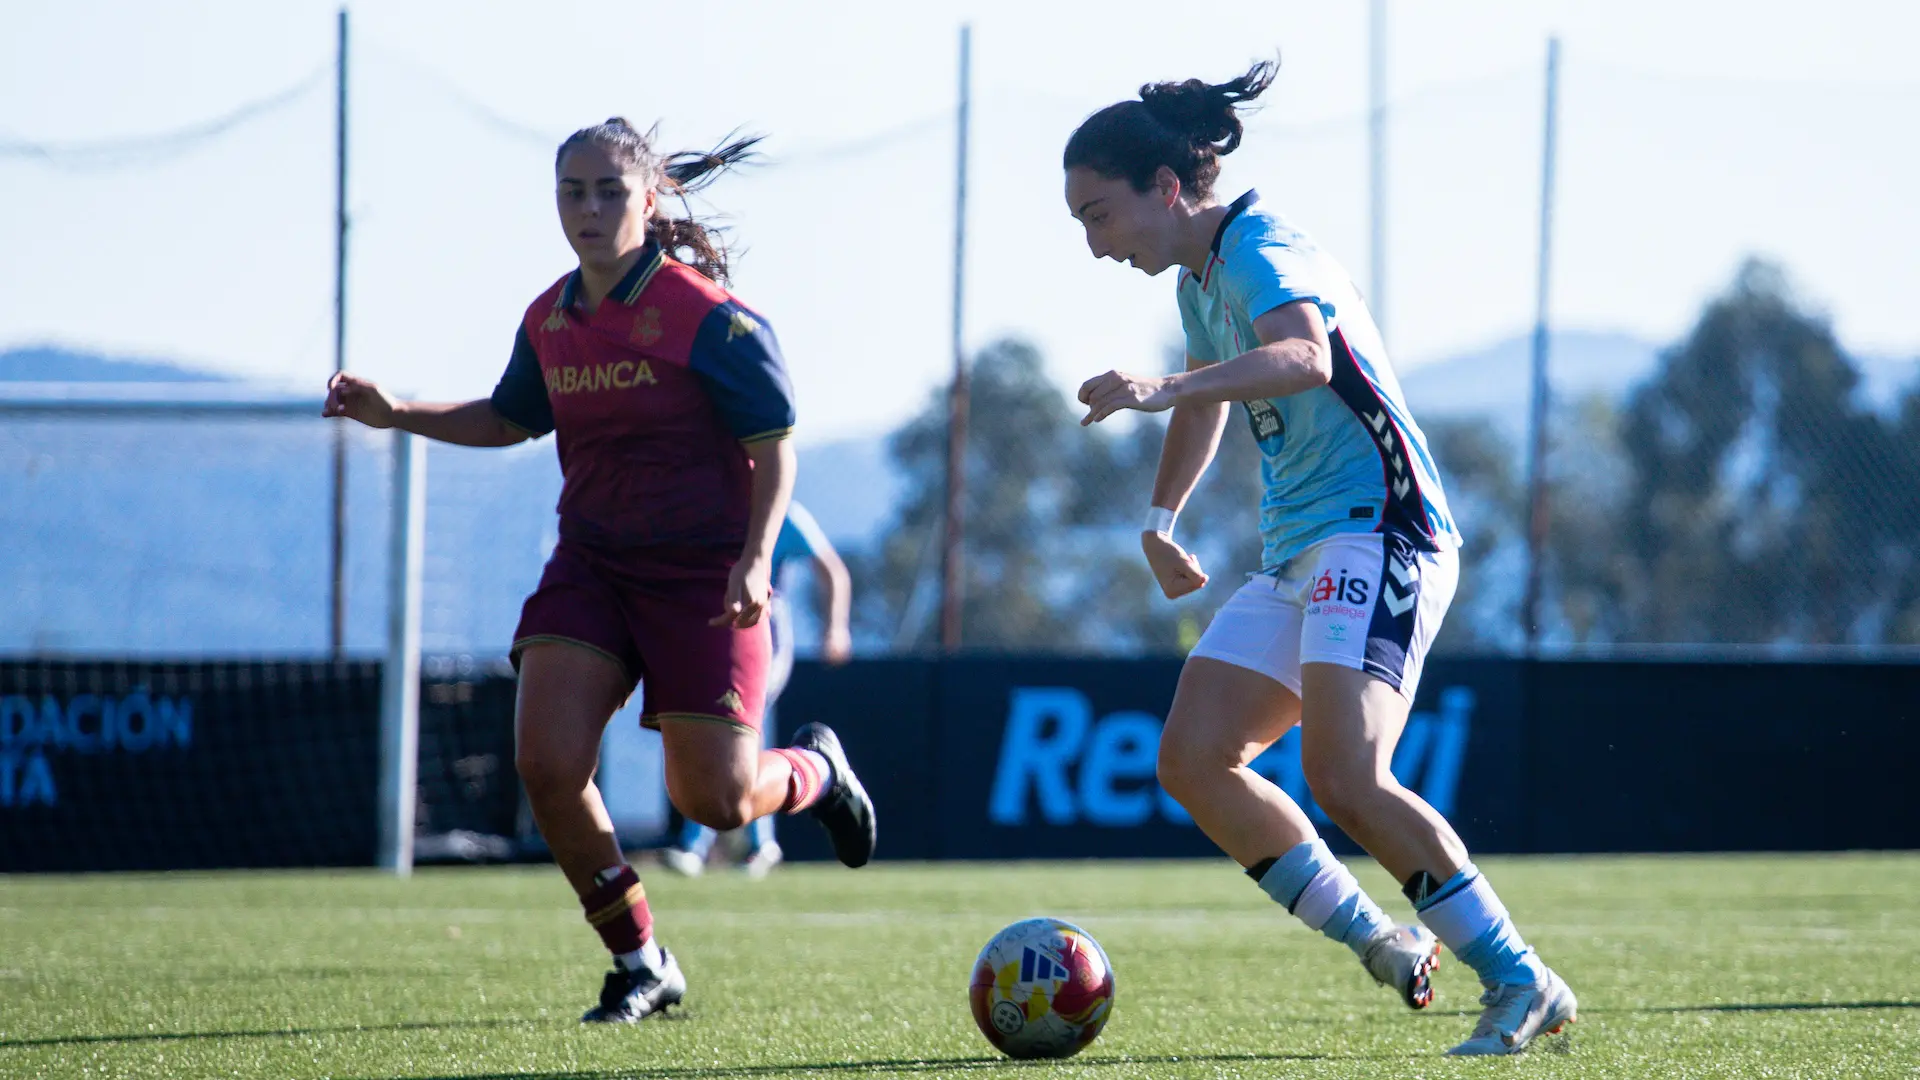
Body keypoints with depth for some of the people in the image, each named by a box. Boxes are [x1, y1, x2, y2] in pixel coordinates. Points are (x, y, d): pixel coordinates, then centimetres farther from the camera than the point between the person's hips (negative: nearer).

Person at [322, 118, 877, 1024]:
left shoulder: (707, 316, -14)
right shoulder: (551, 321, 4)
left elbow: (774, 445, -11)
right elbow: (511, 419, 23)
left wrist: (755, 560, -23)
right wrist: (395, 415, 11)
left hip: (700, 575, -5)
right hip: (590, 566, 5)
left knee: (716, 801, -6)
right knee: (546, 764, -13)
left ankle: (816, 770, 33)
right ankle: (640, 964, 4)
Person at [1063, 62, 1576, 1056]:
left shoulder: (1258, 252, -14)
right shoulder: (1198, 278, 16)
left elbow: (1305, 357, -37)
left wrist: (1163, 390, -49)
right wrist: (1159, 520, 41)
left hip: (1379, 534, -10)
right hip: (1297, 554, 10)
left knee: (1344, 778, -23)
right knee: (1193, 760, -2)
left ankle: (1520, 985, -16)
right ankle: (1381, 943, 5)